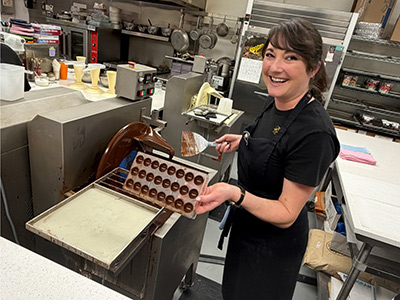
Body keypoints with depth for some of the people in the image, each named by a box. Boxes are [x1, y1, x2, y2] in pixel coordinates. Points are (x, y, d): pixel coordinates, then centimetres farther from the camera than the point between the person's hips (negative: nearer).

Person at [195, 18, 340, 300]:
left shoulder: (315, 133, -33)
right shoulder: (276, 102, -7)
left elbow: (286, 215, -28)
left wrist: (235, 193, -42)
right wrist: (245, 142, 0)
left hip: (273, 245, -7)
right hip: (247, 225, 8)